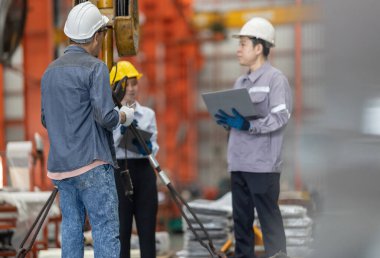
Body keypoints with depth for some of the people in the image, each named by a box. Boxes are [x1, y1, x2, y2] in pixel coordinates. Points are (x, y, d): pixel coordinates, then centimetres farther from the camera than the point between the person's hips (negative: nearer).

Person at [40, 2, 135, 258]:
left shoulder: (51, 71, 13)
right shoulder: (94, 67, -9)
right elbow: (105, 117, -15)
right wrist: (124, 116, 4)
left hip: (61, 166, 7)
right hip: (92, 163, -7)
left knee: (71, 227, 9)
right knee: (106, 230, -7)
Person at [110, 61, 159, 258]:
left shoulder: (148, 114, 12)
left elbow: (154, 146, 7)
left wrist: (147, 147, -15)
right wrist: (121, 131, -21)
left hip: (144, 171, 3)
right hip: (118, 172, -3)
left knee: (147, 229, 3)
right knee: (121, 230, -1)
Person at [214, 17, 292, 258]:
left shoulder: (275, 78, -4)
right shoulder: (240, 82, 19)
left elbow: (280, 117, -15)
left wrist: (247, 125, -24)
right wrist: (225, 120, 0)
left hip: (263, 163, -8)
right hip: (238, 162, 8)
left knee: (269, 220, -7)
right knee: (241, 219, 10)